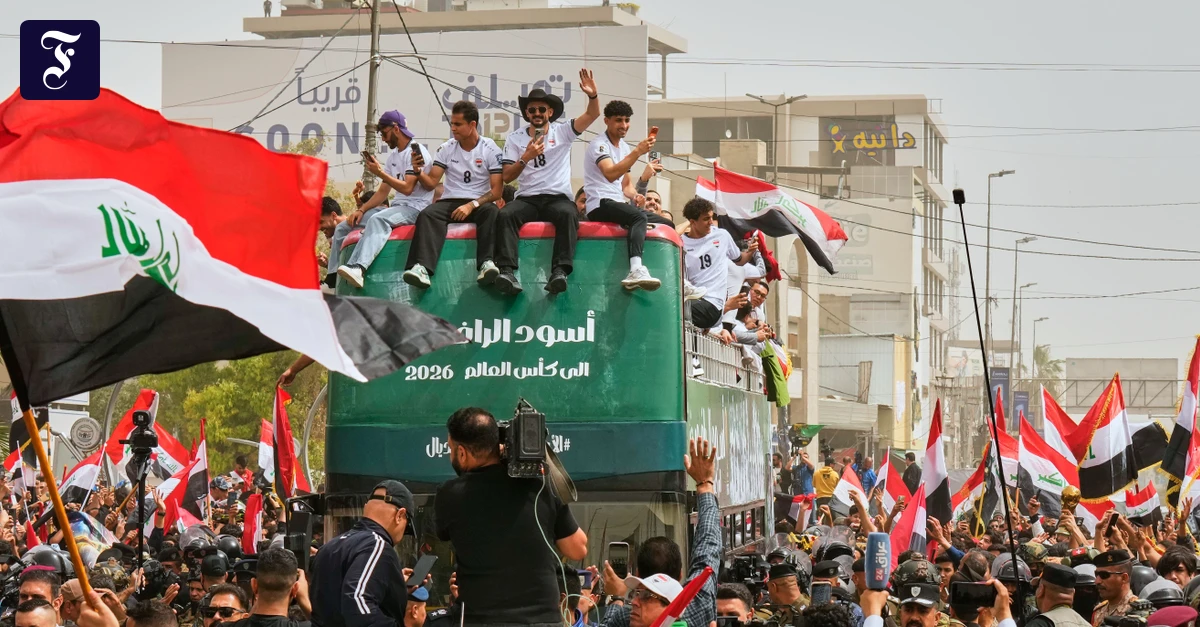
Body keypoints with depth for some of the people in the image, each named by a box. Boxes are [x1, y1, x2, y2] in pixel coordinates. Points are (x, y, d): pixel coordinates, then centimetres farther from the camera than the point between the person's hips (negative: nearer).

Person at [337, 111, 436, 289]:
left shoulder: (416, 152, -8)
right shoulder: (394, 155, 20)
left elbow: (407, 188, -19)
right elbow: (383, 191, 19)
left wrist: (380, 172, -17)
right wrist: (361, 210, 4)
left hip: (415, 208, -10)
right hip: (396, 207, 10)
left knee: (378, 220, -40)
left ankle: (357, 268, -60)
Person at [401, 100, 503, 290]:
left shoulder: (490, 149, 0)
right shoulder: (446, 149, 10)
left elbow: (497, 191, -5)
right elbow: (431, 182, 8)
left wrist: (471, 205, -19)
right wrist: (418, 171, -14)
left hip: (479, 204, -2)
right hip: (450, 202, 2)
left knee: (491, 212, -37)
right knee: (427, 215, -30)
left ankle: (487, 263, -54)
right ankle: (422, 268, -51)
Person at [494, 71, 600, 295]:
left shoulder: (562, 132, 10)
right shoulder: (515, 138, 12)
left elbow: (592, 115, -2)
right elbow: (507, 177, 6)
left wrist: (592, 95, -23)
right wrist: (526, 157, -10)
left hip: (558, 197, -1)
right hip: (527, 199, 1)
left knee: (568, 214, -36)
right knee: (505, 215, -31)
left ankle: (560, 272, -48)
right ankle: (507, 272, -45)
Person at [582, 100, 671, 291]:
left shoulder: (625, 148, 20)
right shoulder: (599, 144, -8)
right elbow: (610, 174, -28)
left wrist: (634, 196, 3)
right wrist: (637, 152, -34)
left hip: (618, 204, 9)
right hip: (600, 205, -9)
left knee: (664, 223, 5)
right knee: (639, 217, -35)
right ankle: (636, 271, -55)